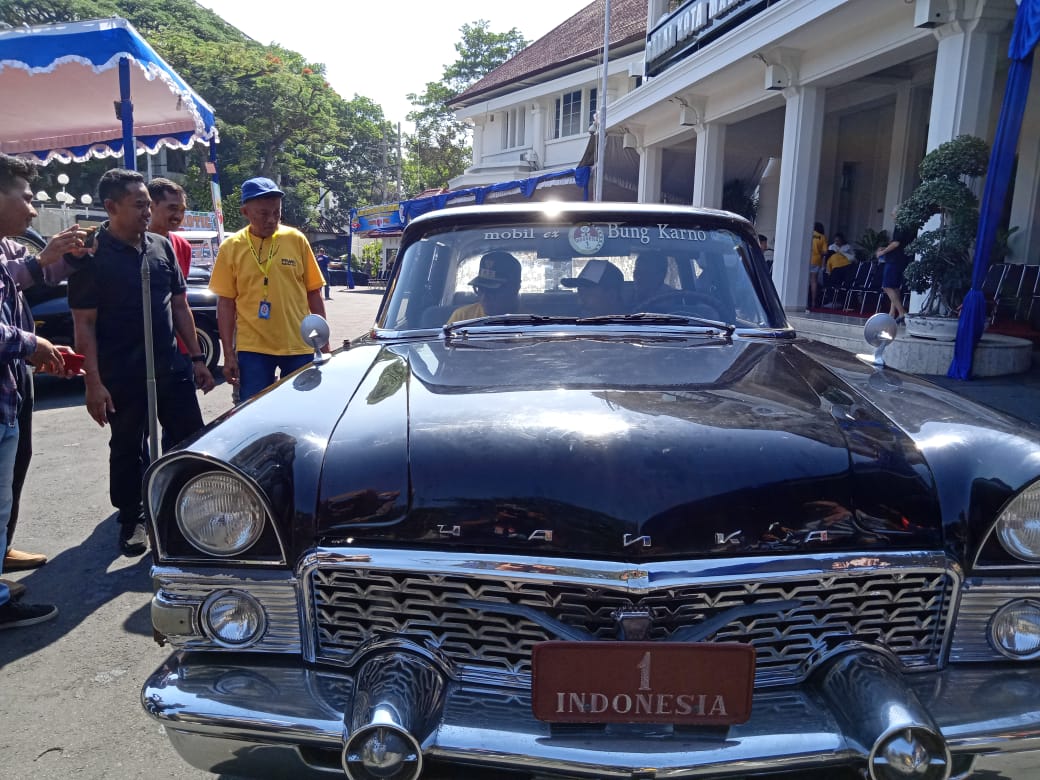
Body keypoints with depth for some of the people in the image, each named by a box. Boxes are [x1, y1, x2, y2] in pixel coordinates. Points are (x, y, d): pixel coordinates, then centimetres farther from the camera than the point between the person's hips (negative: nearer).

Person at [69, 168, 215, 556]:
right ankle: (132, 520, 27)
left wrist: (196, 358, 9)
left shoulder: (162, 247, 6)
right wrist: (93, 382, -14)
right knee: (127, 449, 10)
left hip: (172, 368, 4)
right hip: (122, 376, -4)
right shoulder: (92, 256, -8)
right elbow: (84, 324, -9)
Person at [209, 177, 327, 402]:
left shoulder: (296, 240, 1)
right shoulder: (231, 248, 1)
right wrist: (228, 354, 0)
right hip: (252, 349, 0)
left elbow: (314, 293, 5)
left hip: (298, 346, 1)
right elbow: (226, 302, 4)